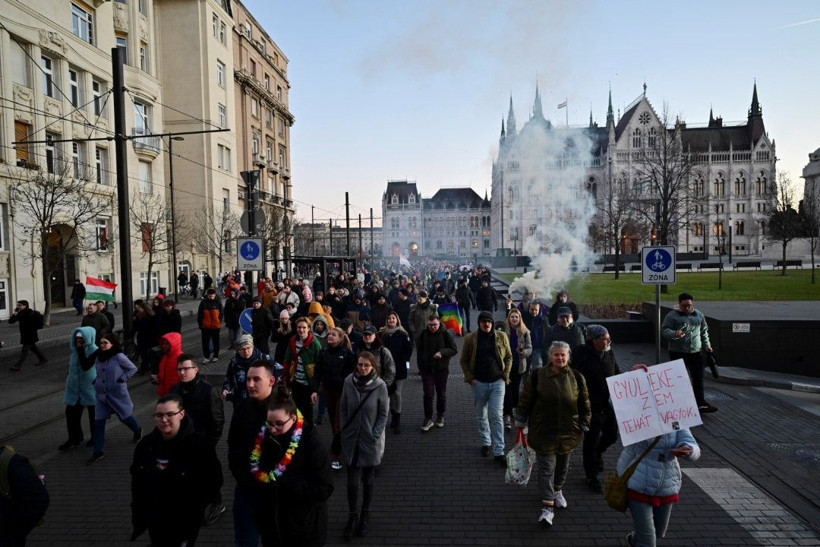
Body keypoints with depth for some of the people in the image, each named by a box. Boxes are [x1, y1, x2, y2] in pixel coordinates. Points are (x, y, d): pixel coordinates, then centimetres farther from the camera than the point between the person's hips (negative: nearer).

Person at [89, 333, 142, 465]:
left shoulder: (119, 357, -16)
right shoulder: (99, 357, 2)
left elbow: (133, 369, -10)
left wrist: (122, 379, -17)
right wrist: (96, 382, 4)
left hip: (118, 394, -5)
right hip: (101, 394, 5)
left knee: (124, 417, 13)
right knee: (98, 423, 2)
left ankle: (138, 430, 44)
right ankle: (98, 452, 10)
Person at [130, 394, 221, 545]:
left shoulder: (198, 445, -19)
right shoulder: (146, 444, -3)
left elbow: (212, 479, -13)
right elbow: (137, 483, 7)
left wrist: (193, 507, -15)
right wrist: (138, 518, 8)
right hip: (154, 521, 5)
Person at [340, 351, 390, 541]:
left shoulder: (380, 386, -14)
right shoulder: (348, 382, -8)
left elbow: (383, 414, -6)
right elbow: (343, 409, 3)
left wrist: (375, 435, -12)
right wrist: (345, 431, -1)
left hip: (371, 441, -1)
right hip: (351, 440, 1)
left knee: (368, 479, 13)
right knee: (352, 481, 2)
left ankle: (365, 516, 32)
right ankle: (352, 516, 24)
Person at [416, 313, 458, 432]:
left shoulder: (446, 334, -10)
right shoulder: (423, 334, -2)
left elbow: (454, 350, -8)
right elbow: (419, 350, 9)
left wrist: (442, 352, -24)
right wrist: (421, 366, 6)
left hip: (441, 369, -1)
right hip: (427, 369, 1)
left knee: (441, 394, 13)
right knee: (428, 394, -2)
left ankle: (440, 417, 29)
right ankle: (428, 419, 8)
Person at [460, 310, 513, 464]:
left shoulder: (501, 337, -1)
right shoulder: (470, 339, -4)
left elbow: (509, 357, 7)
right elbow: (464, 360, 3)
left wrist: (505, 375, -1)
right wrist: (470, 378, -5)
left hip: (497, 382, -1)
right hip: (479, 383, 1)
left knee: (497, 416, -3)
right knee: (481, 415, 14)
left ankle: (499, 452, 3)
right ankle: (485, 442, 34)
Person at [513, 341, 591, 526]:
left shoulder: (576, 378, -2)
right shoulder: (537, 376, -8)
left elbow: (584, 403, 6)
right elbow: (525, 400, -1)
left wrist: (584, 424, 5)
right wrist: (520, 421, 1)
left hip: (567, 431, 3)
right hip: (543, 431, -3)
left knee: (562, 464, 20)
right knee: (546, 467, -3)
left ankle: (557, 491, 46)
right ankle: (547, 507, 2)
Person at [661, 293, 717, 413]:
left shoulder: (699, 315, 12)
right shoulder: (672, 316, -5)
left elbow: (704, 332, 22)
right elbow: (664, 331, -11)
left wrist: (707, 345, 12)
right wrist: (674, 334, -30)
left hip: (696, 353, 5)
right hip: (678, 353, -4)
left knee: (698, 379, 4)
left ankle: (701, 404, 11)